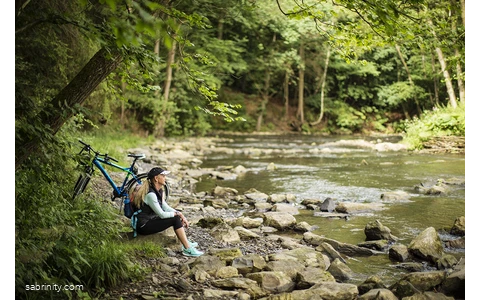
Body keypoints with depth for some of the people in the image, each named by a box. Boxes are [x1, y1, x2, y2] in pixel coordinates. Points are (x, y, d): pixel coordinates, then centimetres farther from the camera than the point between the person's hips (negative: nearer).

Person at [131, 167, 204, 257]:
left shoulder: (160, 190, 6)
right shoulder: (150, 194, -24)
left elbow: (165, 207, 11)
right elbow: (161, 214, -21)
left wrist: (180, 214, -2)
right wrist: (177, 214, -8)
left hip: (150, 219, 10)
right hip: (143, 226, -10)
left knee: (177, 216, 6)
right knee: (175, 219, -17)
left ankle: (186, 243, 10)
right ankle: (187, 249, -12)